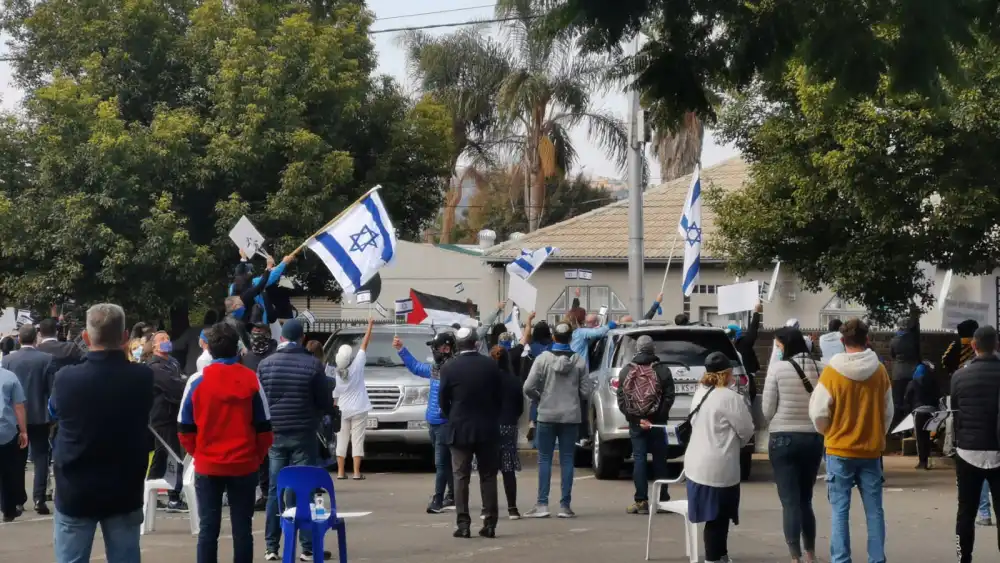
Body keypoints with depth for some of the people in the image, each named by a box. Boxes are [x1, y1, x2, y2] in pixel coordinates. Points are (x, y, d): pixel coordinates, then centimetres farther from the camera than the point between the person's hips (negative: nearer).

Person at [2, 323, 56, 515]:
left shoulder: (7, 360, -4)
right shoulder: (47, 359, -9)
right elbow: (52, 390, -8)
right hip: (40, 416, -2)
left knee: (18, 460, 12)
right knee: (40, 458, 2)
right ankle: (39, 499, -8)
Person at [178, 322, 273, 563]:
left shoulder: (197, 381, -4)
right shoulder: (251, 379, -4)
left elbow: (185, 429, 0)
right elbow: (264, 427, -1)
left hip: (207, 466, 0)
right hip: (244, 465, 0)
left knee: (208, 528, 6)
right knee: (242, 529, 6)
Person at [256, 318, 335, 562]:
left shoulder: (265, 364, 0)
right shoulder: (313, 364, -7)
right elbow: (326, 403, -2)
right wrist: (320, 411, 20)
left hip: (275, 434, 2)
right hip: (303, 434, -2)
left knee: (275, 490, 7)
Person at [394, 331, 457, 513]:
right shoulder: (435, 368, 11)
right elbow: (415, 367, 29)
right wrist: (401, 349, 30)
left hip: (445, 423, -9)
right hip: (433, 422, 9)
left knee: (441, 463, -6)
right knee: (445, 462, 16)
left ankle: (437, 501, -4)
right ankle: (452, 496, 25)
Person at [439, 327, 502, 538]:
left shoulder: (449, 368, -8)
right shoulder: (491, 365, -3)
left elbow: (443, 400, -2)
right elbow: (500, 397, 3)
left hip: (460, 429, -2)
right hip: (488, 429, 2)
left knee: (461, 478, 2)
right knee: (488, 477, 8)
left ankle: (463, 524, -4)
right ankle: (490, 523, 6)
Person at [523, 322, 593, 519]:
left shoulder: (543, 359, -7)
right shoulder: (579, 361, -2)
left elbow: (528, 387, -11)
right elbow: (586, 391, -3)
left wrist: (540, 398, 9)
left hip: (547, 415, -1)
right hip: (571, 416, 2)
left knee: (544, 459, 4)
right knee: (567, 460, 6)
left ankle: (542, 504, 0)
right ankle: (565, 505, 5)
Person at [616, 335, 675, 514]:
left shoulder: (626, 371, 3)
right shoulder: (662, 370, -2)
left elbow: (621, 399, -4)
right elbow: (669, 397, -10)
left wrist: (635, 418, -8)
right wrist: (659, 417, -10)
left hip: (635, 422, 1)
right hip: (657, 421, -1)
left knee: (639, 459, 2)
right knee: (659, 459, 7)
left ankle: (641, 501, -4)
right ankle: (662, 500, 10)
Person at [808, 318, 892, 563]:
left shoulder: (831, 371, -12)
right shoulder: (880, 371, -4)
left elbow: (819, 413, -6)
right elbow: (888, 412, 6)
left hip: (840, 451, -2)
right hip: (871, 451, 2)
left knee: (840, 510, 3)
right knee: (874, 510, 9)